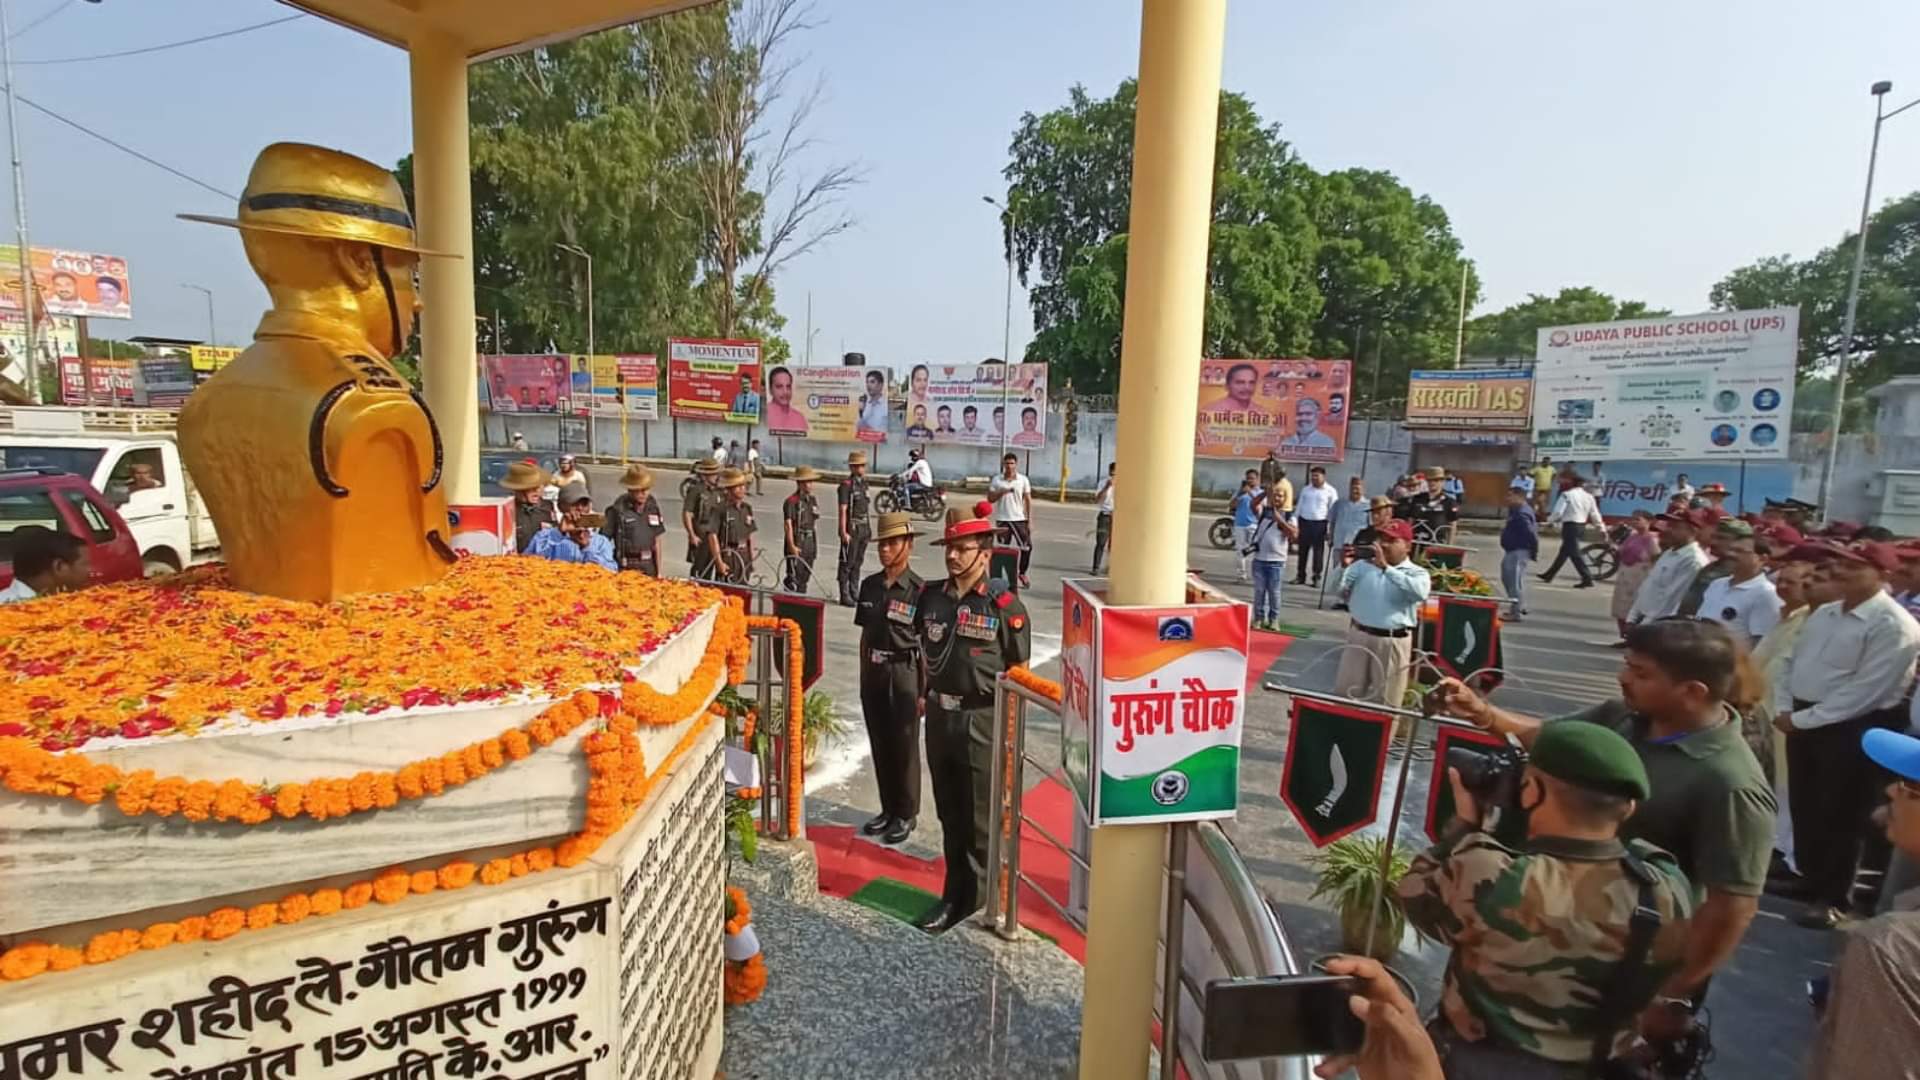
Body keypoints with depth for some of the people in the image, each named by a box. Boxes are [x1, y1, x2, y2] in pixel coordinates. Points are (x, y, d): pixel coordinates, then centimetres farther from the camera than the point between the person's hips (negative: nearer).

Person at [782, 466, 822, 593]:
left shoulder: (813, 500, 11)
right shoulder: (791, 502, -13)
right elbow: (788, 524, -18)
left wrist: (816, 544, 16)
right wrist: (791, 545, -24)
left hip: (810, 543, 8)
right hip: (796, 544, -8)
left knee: (805, 576, 14)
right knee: (794, 577, -6)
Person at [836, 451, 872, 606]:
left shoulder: (863, 482, 11)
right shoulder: (846, 485, -13)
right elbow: (842, 510, -16)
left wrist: (868, 526, 14)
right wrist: (844, 532, -19)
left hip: (864, 528, 8)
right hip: (851, 528, -8)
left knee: (858, 562, 14)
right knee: (847, 563, -1)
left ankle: (854, 592, 23)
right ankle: (845, 595, 6)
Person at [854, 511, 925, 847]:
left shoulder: (919, 590, -12)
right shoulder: (870, 585, 5)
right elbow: (865, 634, 12)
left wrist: (925, 690, -10)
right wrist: (864, 676, 12)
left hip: (903, 673, -5)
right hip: (873, 672, 5)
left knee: (904, 747, 6)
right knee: (880, 745, 14)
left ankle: (906, 814, 22)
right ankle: (888, 809, 30)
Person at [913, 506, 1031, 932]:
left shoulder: (1004, 605, -13)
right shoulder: (931, 596, 3)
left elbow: (1019, 672, -8)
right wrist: (925, 693, 13)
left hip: (982, 722, -5)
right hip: (939, 716, 6)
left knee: (979, 820, 6)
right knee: (948, 814, 17)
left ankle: (976, 903, 23)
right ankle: (954, 893, 33)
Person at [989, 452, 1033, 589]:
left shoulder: (1023, 480, 0)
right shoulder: (997, 480, 0)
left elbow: (1028, 500, 2)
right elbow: (990, 498, 3)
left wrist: (1030, 520, -3)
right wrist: (1002, 492, -16)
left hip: (1020, 519, 0)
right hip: (1002, 519, 0)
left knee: (1027, 546, -4)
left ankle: (1022, 573, 15)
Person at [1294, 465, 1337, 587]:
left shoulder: (1330, 491, -1)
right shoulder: (1305, 489, 12)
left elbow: (1333, 511, -3)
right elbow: (1299, 506, 15)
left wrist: (1330, 529, -8)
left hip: (1320, 523, -4)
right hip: (1304, 522, 4)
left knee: (1318, 550, 0)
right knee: (1303, 550, 8)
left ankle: (1316, 577, 7)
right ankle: (1300, 576, 16)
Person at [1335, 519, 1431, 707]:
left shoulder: (1417, 572, -2)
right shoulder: (1362, 566, 6)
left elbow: (1419, 592, -25)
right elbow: (1339, 592, 5)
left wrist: (1385, 567, -26)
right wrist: (1343, 567, -12)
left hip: (1393, 642, -3)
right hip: (1358, 636, 3)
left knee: (1384, 700, 9)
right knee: (1346, 692, 11)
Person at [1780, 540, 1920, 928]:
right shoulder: (1824, 614, 9)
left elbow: (1864, 691, -19)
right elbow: (1794, 663, 14)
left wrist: (1801, 719, -17)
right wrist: (1786, 710, 2)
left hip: (1852, 728, -7)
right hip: (1803, 719, 7)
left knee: (1838, 814, 3)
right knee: (1804, 806, 16)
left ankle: (1832, 898, 17)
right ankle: (1809, 877, 32)